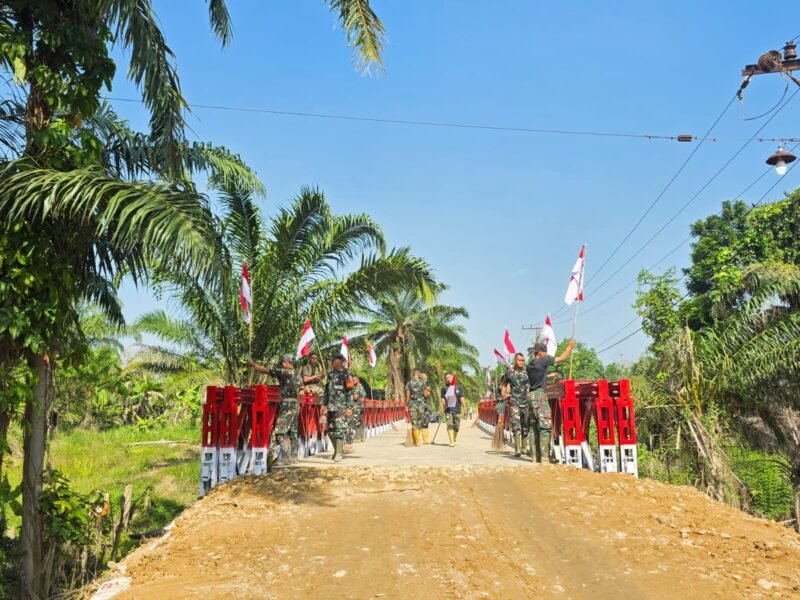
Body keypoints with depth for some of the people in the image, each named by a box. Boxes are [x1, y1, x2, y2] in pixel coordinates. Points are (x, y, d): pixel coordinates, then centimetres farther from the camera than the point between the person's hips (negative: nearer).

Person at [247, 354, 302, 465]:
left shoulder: (284, 372, -9)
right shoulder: (297, 375, 13)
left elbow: (265, 370, -4)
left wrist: (253, 364, 8)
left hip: (287, 405, -9)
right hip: (296, 405, 9)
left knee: (281, 432, -7)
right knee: (292, 433, 12)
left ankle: (285, 458, -11)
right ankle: (293, 457, 14)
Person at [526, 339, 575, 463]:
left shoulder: (529, 365, 13)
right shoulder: (543, 361, -7)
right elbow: (562, 358, 2)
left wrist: (548, 376, 38)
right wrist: (570, 346, 15)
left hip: (531, 395, 8)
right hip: (540, 395, -8)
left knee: (533, 427, 9)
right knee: (545, 426, -7)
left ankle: (534, 455, 10)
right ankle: (544, 456, -11)